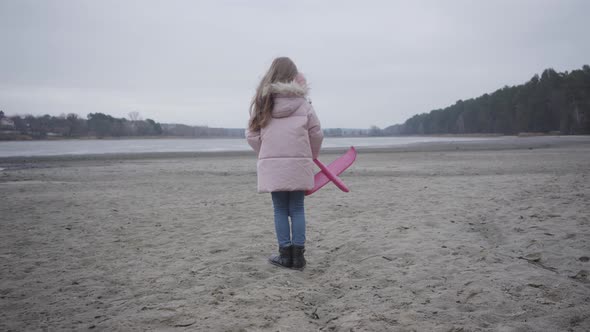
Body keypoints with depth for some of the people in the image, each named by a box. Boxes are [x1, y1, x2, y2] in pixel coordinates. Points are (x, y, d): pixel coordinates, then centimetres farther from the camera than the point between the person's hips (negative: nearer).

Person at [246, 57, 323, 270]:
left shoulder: (261, 102, 3)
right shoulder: (302, 103, 1)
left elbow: (252, 135, 3)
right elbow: (316, 134, 3)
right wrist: (312, 155, 20)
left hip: (272, 164, 1)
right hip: (298, 164, 0)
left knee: (280, 210, 9)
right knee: (297, 209, 8)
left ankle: (285, 255, 12)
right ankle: (298, 256, 9)